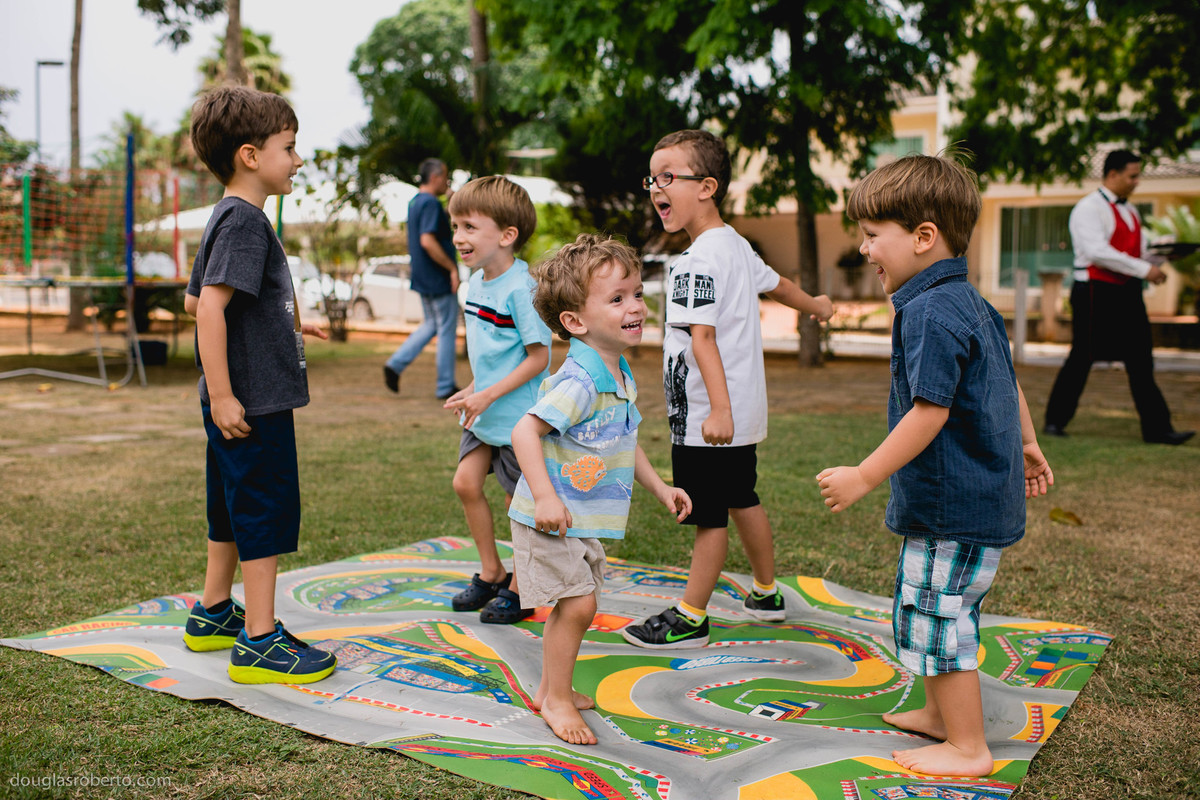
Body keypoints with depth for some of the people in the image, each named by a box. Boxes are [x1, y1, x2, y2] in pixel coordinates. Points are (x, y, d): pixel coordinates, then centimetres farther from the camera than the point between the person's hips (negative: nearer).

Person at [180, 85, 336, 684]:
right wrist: (221, 395, -25)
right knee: (267, 515, -3)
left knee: (235, 509, 19)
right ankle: (260, 641, 5)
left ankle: (212, 615, 33)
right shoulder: (244, 221, -17)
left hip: (244, 401, 10)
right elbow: (209, 307, -25)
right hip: (255, 402, -10)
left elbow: (195, 300, 23)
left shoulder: (229, 218, 15)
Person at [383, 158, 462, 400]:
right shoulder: (431, 203, -18)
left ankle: (395, 364, 11)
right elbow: (428, 241, -27)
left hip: (422, 278, 10)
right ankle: (446, 386, 8)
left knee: (431, 324, 21)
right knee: (447, 330, 1)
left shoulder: (414, 202, 13)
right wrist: (452, 268, -22)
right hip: (438, 279, -9)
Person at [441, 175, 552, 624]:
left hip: (518, 414, -8)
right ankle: (491, 573, 26)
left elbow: (538, 356, -21)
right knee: (466, 483, 8)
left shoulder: (521, 288, -21)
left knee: (518, 499, 4)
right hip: (485, 410, 8)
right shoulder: (477, 281, 6)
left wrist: (489, 395, -22)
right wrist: (473, 389, 11)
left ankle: (519, 590, 22)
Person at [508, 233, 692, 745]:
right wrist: (545, 497, -37)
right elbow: (525, 431, -32)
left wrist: (659, 488, 18)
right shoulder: (578, 382, -25)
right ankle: (557, 701, 11)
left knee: (579, 605, 18)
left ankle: (550, 688, 34)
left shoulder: (622, 376, 6)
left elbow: (625, 442, 19)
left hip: (586, 520, 9)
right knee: (577, 603, -7)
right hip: (552, 518, -9)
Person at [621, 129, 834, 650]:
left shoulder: (698, 260, -18)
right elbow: (775, 283, 29)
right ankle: (766, 595, 35)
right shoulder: (735, 246, 12)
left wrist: (719, 409, -32)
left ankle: (690, 619, 8)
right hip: (741, 412, 10)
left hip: (707, 418, -10)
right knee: (741, 500, 21)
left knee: (710, 515, -2)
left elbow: (702, 337, -26)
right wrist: (815, 306, 48)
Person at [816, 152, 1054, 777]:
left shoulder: (929, 313, -21)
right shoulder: (972, 303, 12)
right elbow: (1008, 380, 22)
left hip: (952, 503, -11)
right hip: (988, 490, 11)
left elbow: (929, 413, -26)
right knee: (935, 609, 22)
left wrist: (865, 476, -21)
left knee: (937, 616, 0)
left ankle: (967, 749, 13)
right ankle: (940, 713, 38)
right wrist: (1026, 445, 34)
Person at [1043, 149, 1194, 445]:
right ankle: (1054, 421, 12)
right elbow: (1097, 252, -22)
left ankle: (1157, 428, 4)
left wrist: (1163, 253, -1)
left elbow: (1138, 251, 21)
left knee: (1140, 360, 3)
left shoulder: (1129, 210, 18)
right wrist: (1144, 269, -22)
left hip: (1127, 292, 8)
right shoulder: (1089, 208, -9)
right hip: (1096, 291, -8)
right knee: (1082, 359, -1)